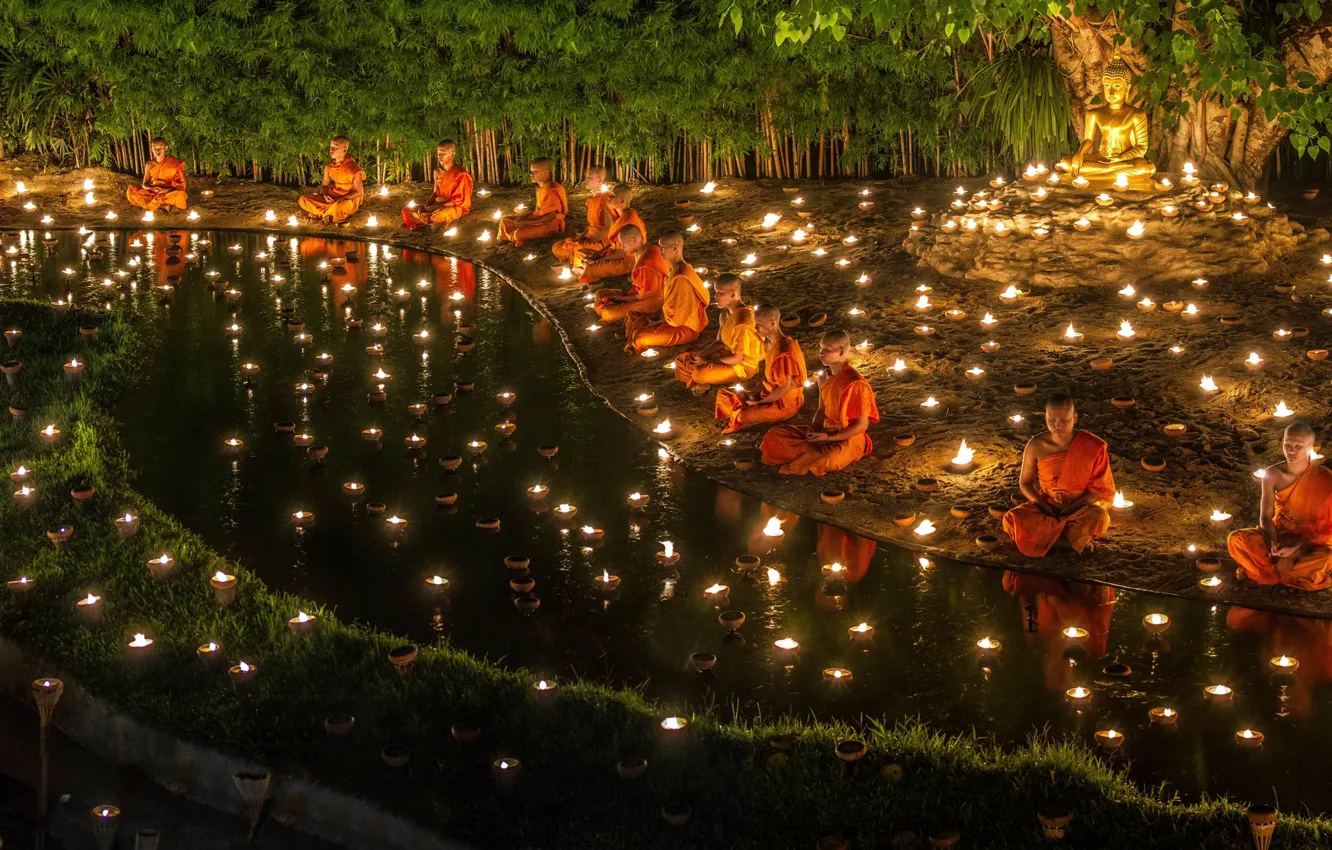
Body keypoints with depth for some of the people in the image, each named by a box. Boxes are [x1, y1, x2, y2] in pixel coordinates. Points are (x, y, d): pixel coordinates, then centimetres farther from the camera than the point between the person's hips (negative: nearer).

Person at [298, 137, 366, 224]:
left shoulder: (353, 168, -17)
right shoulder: (329, 167, 1)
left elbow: (359, 192, -14)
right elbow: (324, 184, 12)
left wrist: (341, 199, -22)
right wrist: (325, 195, -11)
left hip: (350, 200, -6)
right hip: (332, 197, 6)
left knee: (337, 206, -43)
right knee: (303, 200, -8)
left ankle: (320, 214, -11)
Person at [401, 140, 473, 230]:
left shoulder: (460, 174, -14)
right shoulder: (437, 172, 7)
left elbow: (459, 200, -15)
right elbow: (436, 193, 13)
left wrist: (439, 206, -20)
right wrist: (427, 204, -8)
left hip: (457, 207, -7)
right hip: (438, 206, 7)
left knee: (437, 216, -40)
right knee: (407, 211, -4)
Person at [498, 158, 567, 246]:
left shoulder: (551, 191, -22)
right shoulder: (540, 189, 8)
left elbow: (551, 216, -25)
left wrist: (528, 223, -24)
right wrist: (523, 216, 0)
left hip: (549, 225, -10)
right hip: (538, 219, 10)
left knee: (519, 234, -31)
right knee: (505, 221, 7)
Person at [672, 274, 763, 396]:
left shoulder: (742, 322, -25)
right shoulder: (725, 314, 3)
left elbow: (737, 359, -24)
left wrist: (707, 362, -17)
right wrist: (703, 353, -8)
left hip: (742, 366, -9)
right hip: (726, 355, 9)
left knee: (700, 373, -30)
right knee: (681, 361, 2)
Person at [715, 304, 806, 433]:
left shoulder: (785, 352, -24)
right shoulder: (769, 344, 6)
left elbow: (785, 388, -23)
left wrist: (760, 401, -15)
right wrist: (756, 394, -2)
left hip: (785, 403, -10)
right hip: (769, 395, 10)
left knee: (742, 417, -30)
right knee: (724, 394, 9)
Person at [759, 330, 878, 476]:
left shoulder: (855, 383, -19)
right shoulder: (825, 377, 5)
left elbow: (862, 425, -17)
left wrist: (828, 437, -20)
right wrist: (814, 429, -7)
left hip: (848, 438, -8)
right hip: (824, 432, 8)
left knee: (827, 459, -42)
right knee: (774, 435, -4)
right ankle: (816, 452, -13)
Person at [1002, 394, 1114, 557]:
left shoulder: (1092, 446, -13)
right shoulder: (1036, 445, -9)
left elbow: (1101, 487, -7)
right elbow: (1025, 482, 4)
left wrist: (1073, 508, -17)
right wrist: (1041, 504, -14)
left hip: (1081, 508, -2)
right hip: (1047, 506, 2)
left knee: (1099, 518, -37)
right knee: (1012, 519, -29)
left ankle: (1050, 533, -15)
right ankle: (1075, 536, -18)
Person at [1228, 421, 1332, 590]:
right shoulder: (1273, 475, -9)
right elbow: (1266, 516, -5)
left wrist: (1296, 548, -24)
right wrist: (1273, 543, -25)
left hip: (1310, 540, -3)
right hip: (1279, 534, 3)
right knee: (1235, 539, -23)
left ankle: (1269, 572, -18)